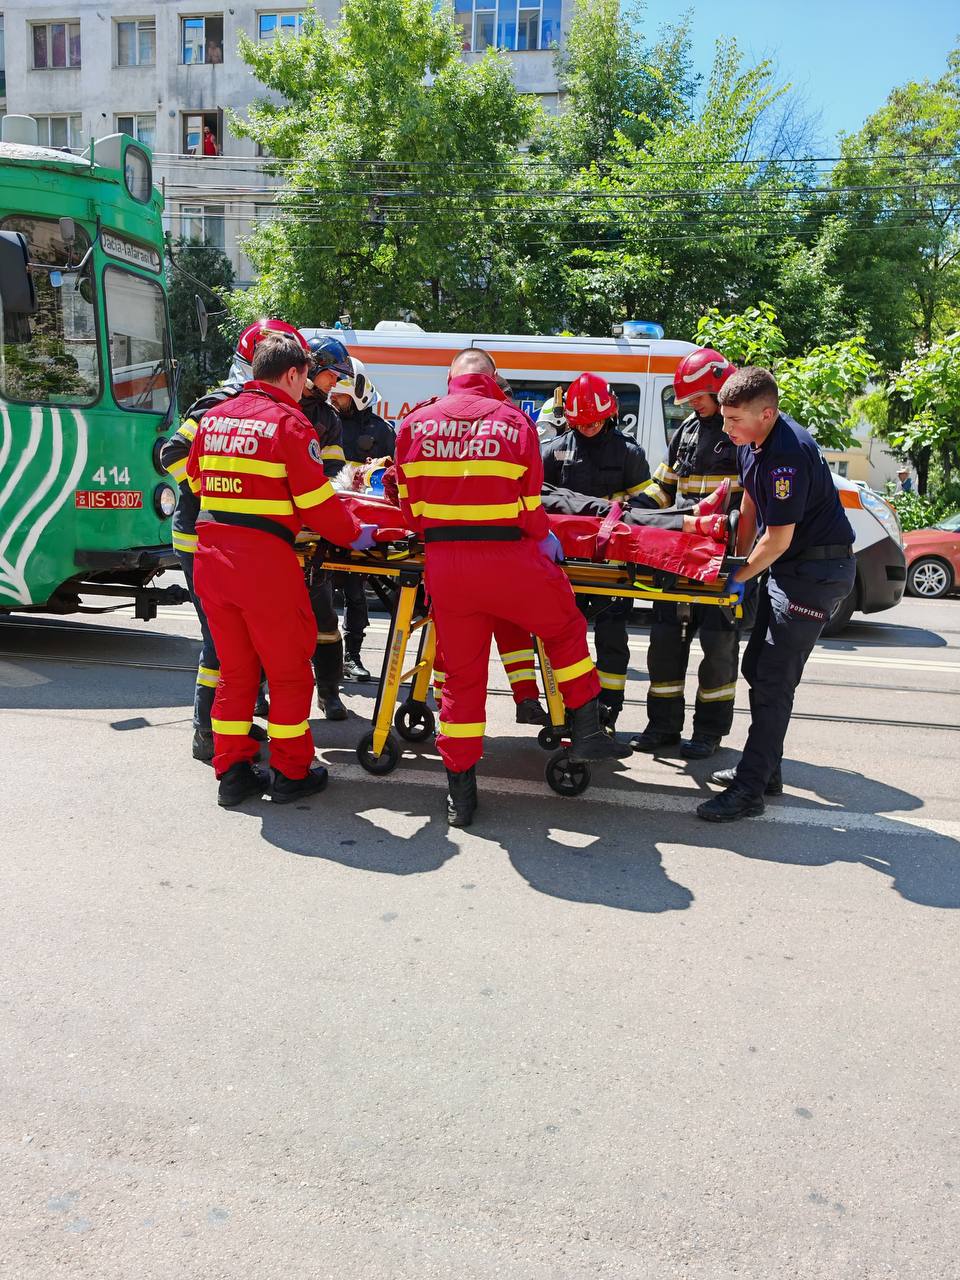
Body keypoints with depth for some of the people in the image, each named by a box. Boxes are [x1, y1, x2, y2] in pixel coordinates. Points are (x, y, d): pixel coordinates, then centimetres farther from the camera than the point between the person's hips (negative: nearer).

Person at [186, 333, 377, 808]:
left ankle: (231, 771, 21)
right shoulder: (289, 422, -7)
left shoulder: (212, 417, 12)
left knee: (235, 669, 16)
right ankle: (290, 773, 17)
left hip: (210, 556, 6)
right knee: (288, 669, 8)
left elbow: (196, 482, 19)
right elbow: (317, 502, -9)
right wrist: (354, 534, 6)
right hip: (264, 560, -6)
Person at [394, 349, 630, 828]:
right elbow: (530, 506, -1)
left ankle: (460, 791, 19)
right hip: (508, 560, -2)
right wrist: (545, 539, 18)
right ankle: (586, 731, 25)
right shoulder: (514, 421, 1)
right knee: (565, 628, 24)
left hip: (443, 564, 3)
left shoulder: (415, 424, 7)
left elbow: (409, 504, 10)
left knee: (461, 672, 13)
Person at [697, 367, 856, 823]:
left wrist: (740, 578, -9)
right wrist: (737, 558, 13)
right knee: (757, 666, 14)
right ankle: (765, 770, 25)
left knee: (773, 681, -12)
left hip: (818, 570, -10)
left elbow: (778, 538, -21)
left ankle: (750, 790, -6)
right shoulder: (751, 442, 5)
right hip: (791, 566, 10)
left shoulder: (787, 455, -26)